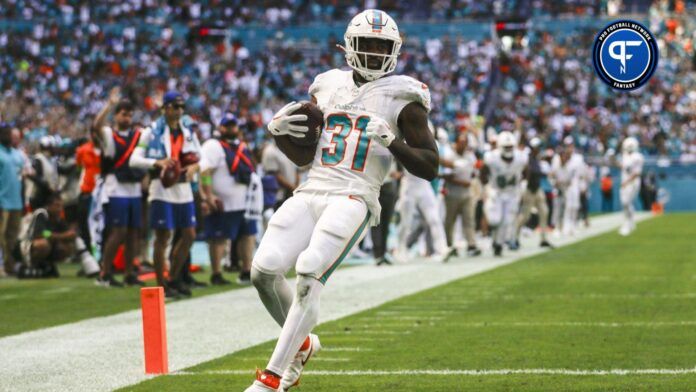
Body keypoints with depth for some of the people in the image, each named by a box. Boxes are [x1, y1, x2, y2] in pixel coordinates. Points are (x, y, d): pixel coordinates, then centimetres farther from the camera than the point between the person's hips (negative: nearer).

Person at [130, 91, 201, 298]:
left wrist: (194, 167, -3)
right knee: (163, 237, -4)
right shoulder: (152, 132, -5)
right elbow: (134, 160, -10)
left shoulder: (188, 132, 12)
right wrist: (157, 162, -25)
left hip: (183, 189, 6)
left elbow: (199, 156, 20)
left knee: (189, 235, 7)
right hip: (162, 189, -6)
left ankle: (174, 279, 22)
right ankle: (161, 285, 4)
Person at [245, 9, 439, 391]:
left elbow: (429, 167, 0)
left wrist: (393, 141, -15)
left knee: (308, 277, -19)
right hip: (311, 192, 5)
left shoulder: (402, 97, 3)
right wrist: (278, 131, 2)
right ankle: (301, 343, 20)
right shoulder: (327, 87, 17)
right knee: (264, 270, -9)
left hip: (353, 199, -5)